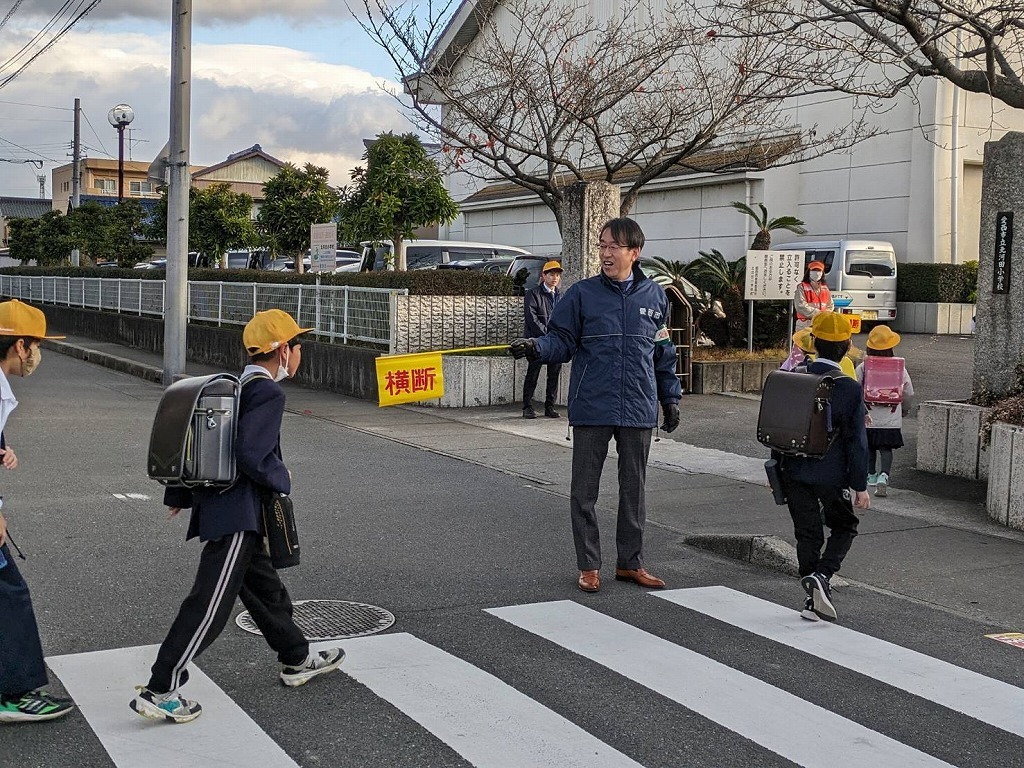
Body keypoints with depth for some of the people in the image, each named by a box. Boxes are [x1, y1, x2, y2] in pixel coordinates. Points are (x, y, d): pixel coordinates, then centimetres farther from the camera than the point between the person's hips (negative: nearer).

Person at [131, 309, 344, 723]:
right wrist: (283, 479, -7)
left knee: (264, 586, 22)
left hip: (215, 504, 10)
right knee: (210, 605, -6)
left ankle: (297, 660, 37)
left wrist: (180, 495, 23)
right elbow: (251, 456, -25)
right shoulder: (268, 393, -15)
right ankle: (159, 691, -3)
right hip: (236, 515, -10)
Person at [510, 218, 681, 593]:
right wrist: (535, 347, -24)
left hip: (639, 409, 2)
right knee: (584, 491, 4)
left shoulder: (654, 295, 7)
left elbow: (663, 354, 13)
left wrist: (670, 399, 13)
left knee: (634, 489, 12)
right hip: (592, 408, -2)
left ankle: (631, 563, 25)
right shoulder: (582, 294, -2)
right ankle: (589, 566, 17)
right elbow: (562, 341, -4)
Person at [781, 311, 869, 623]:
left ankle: (813, 599, 14)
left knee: (807, 534, 11)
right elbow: (856, 441, -10)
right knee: (844, 526, 17)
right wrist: (860, 486, -4)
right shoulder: (850, 388, -12)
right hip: (832, 474, -3)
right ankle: (821, 576, -5)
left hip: (795, 473, 3)